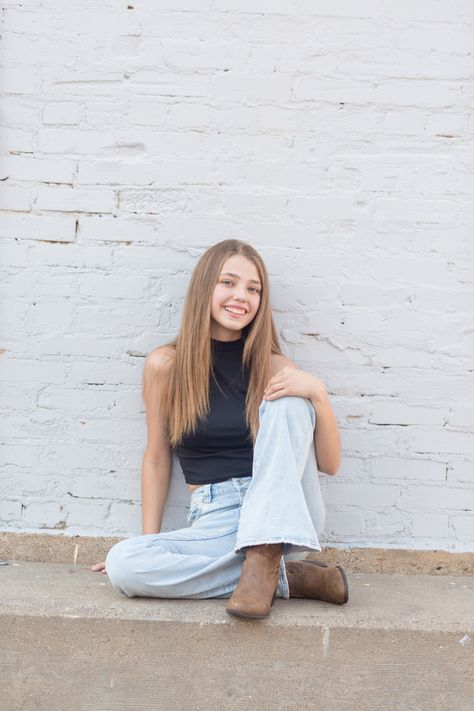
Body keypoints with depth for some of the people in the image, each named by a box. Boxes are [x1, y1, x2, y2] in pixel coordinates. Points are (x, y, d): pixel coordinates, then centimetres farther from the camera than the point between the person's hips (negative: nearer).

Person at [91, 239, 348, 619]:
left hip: (285, 513, 0)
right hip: (214, 521, 0)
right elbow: (157, 458, 8)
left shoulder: (273, 368, 0)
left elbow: (330, 464, 0)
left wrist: (318, 394, -16)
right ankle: (287, 577, -18)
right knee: (121, 565, -27)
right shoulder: (166, 365, -1)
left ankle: (265, 559, -27)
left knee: (288, 399, -21)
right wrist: (149, 541, 5)